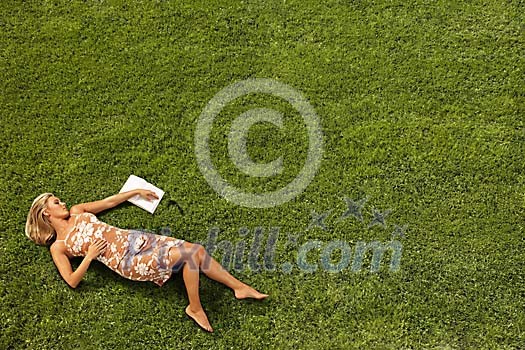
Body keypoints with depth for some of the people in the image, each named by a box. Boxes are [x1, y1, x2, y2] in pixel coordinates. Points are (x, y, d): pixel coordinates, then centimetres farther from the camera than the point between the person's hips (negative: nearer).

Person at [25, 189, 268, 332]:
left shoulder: (77, 212, 19)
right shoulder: (58, 247, 4)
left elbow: (109, 201, 27)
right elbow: (72, 281, -3)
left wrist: (137, 191, 27)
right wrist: (89, 256, -14)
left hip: (135, 239, 6)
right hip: (126, 261, -6)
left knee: (197, 250, -9)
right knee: (189, 254, -27)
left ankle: (240, 288, 4)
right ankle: (195, 308, -9)